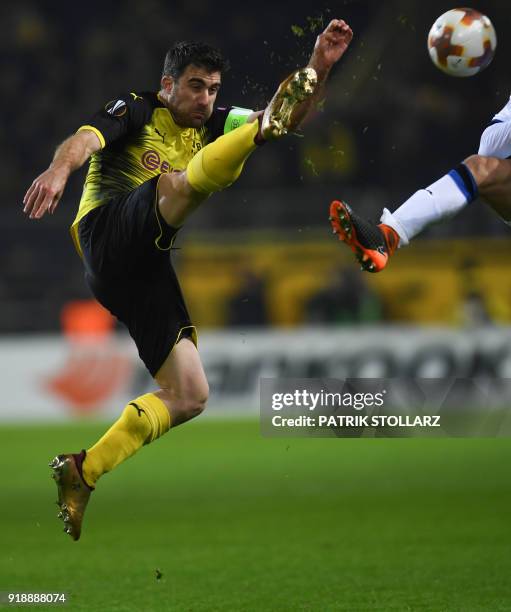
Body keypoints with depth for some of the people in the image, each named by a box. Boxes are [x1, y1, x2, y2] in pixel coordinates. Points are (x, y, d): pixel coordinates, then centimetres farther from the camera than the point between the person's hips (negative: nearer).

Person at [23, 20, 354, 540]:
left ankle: (82, 474, 3)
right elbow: (86, 139, -15)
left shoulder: (208, 126, 22)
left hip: (145, 269, 7)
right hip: (108, 229, -7)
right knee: (183, 181, -32)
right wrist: (59, 169, -38)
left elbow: (289, 118, 12)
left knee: (190, 396, 1)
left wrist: (319, 65, -5)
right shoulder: (136, 111, 6)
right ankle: (264, 128, -62)